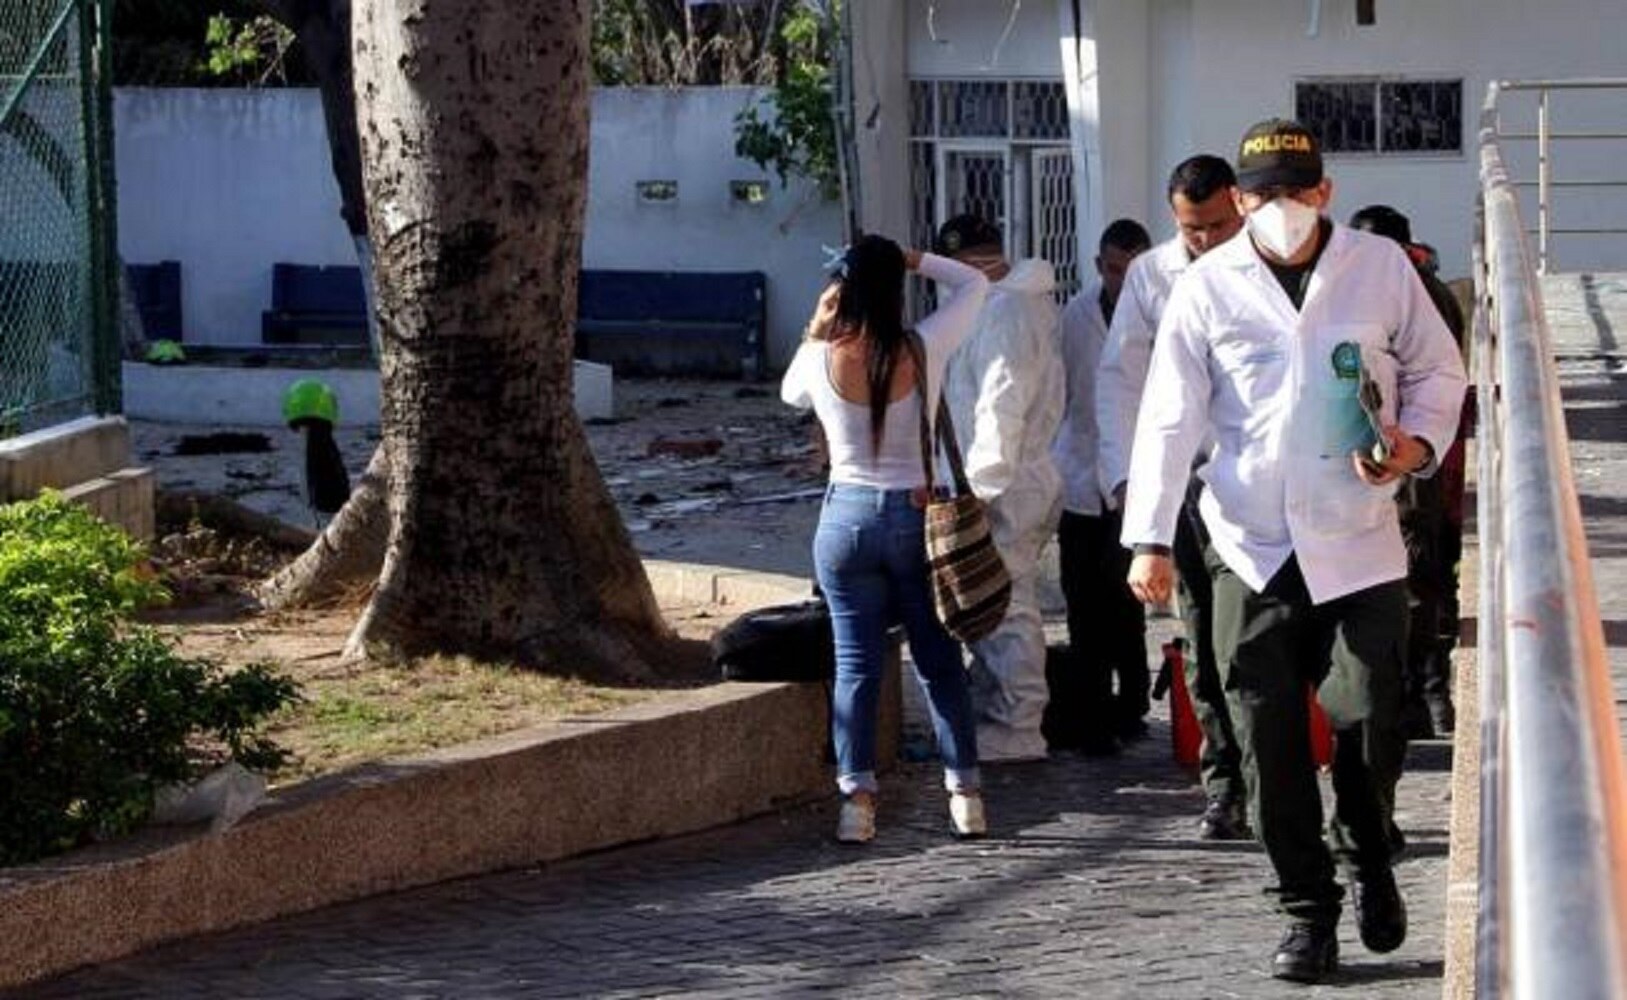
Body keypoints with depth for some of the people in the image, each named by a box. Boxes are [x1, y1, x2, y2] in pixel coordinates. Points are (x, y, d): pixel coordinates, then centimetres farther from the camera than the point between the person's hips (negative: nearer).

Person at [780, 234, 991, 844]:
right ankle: (965, 794, 12)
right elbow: (973, 283, 7)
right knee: (938, 662, 10)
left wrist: (815, 331, 11)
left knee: (855, 664, 4)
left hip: (847, 518, 0)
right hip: (917, 518, 0)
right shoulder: (924, 351, -9)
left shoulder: (820, 360, -8)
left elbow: (790, 394, 16)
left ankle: (857, 795, -4)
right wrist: (913, 261, 7)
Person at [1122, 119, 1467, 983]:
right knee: (1269, 741, 0)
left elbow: (1437, 369, 12)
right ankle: (1308, 913, 13)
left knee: (1370, 724, -2)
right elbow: (1169, 418, -1)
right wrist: (1151, 538, -6)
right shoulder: (1207, 287, 0)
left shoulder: (1381, 268, 2)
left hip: (1359, 543, 0)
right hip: (1251, 548, 0)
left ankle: (1368, 861, 28)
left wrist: (1420, 442, -8)